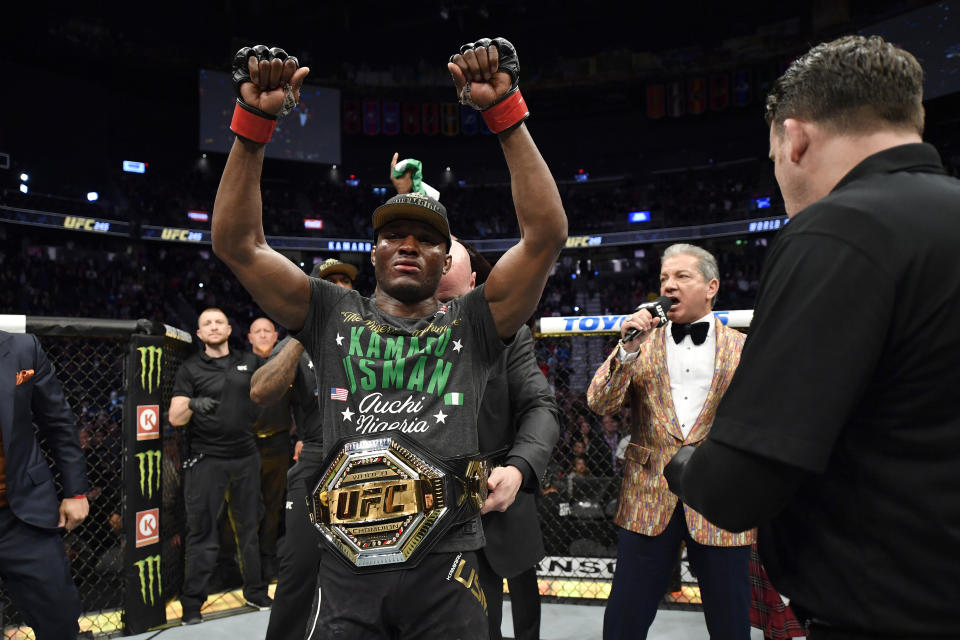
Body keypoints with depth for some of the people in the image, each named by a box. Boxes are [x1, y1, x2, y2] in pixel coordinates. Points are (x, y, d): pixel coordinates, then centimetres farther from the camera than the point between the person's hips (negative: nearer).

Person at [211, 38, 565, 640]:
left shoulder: (471, 323, 4)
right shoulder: (335, 314, 8)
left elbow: (547, 233, -7)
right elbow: (237, 242, 1)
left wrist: (504, 110, -13)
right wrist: (254, 121, -9)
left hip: (444, 569, -1)